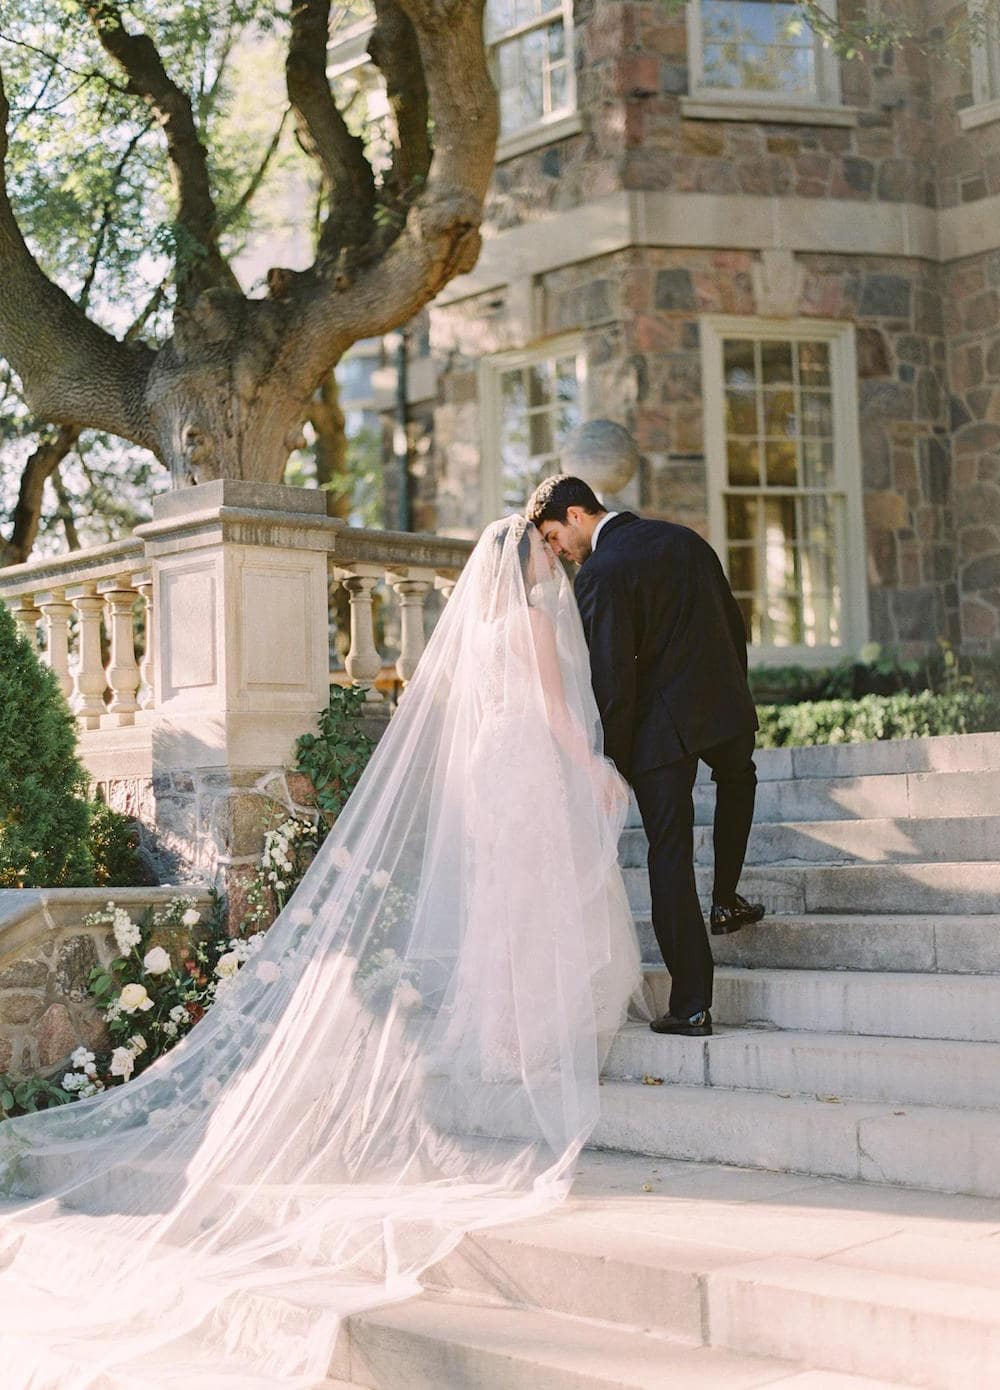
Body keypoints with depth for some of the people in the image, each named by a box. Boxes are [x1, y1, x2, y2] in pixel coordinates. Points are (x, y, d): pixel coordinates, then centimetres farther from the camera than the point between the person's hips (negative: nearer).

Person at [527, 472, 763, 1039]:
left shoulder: (600, 573, -14)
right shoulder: (684, 539, 9)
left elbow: (612, 677, -17)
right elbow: (736, 626, 15)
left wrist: (613, 759, -7)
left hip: (662, 725, -6)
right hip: (725, 705, 6)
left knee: (671, 856, 1)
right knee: (738, 779, 38)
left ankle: (691, 1006, 2)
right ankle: (726, 899, 34)